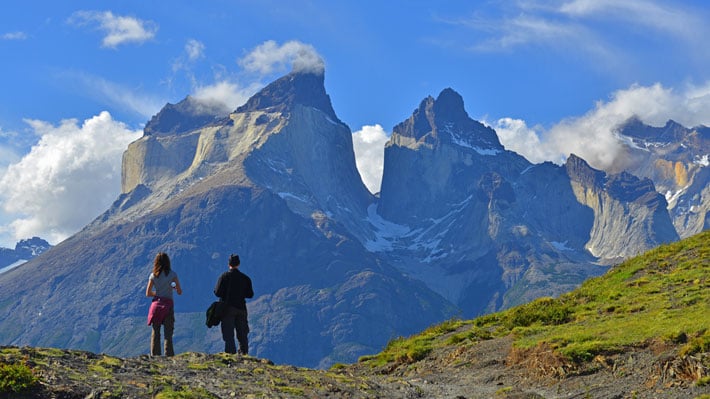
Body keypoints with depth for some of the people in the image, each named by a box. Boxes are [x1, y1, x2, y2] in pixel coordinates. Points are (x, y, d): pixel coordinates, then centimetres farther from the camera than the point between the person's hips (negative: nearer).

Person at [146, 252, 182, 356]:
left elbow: (148, 293, 2)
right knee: (168, 333, 1)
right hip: (168, 305, -2)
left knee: (155, 332, 8)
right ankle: (169, 356, -5)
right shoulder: (172, 274, -4)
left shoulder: (153, 275, 1)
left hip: (156, 304, 2)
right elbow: (179, 292, -2)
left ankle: (155, 355, 6)